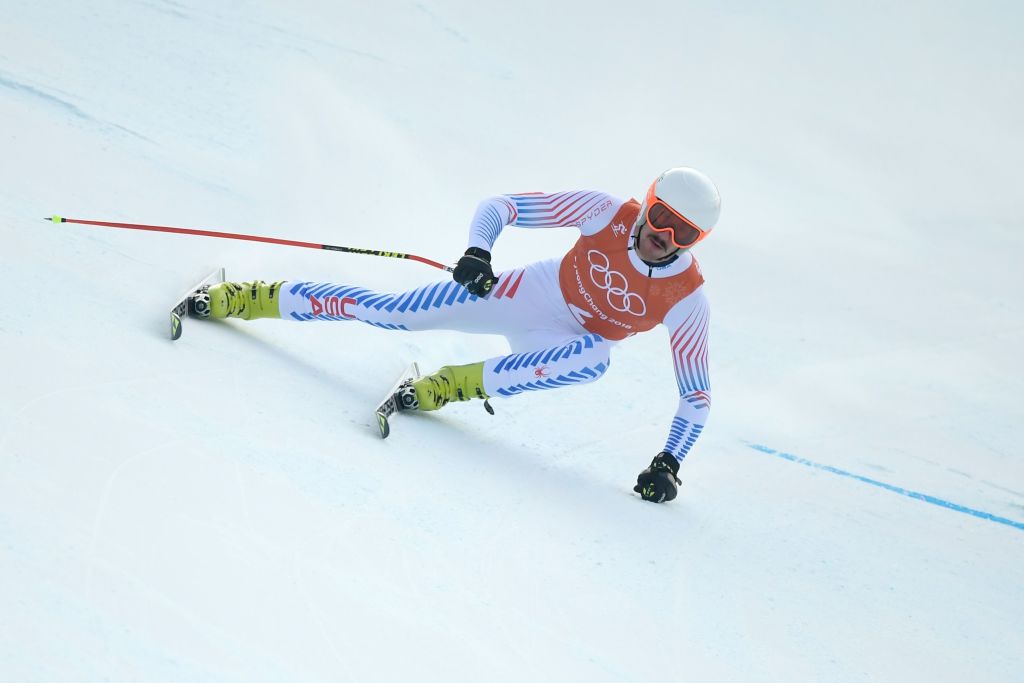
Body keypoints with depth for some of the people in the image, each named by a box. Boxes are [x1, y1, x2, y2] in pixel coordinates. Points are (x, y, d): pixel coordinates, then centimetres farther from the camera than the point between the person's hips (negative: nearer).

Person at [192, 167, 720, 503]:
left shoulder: (686, 299, -25)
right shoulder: (607, 212, -24)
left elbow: (695, 393, -16)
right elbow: (498, 207, -17)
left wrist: (669, 462, -26)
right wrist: (477, 252, -35)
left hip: (575, 339, 0)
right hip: (534, 293, 0)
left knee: (594, 360, -38)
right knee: (390, 311, -9)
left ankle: (444, 388, -27)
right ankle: (242, 298, 8)